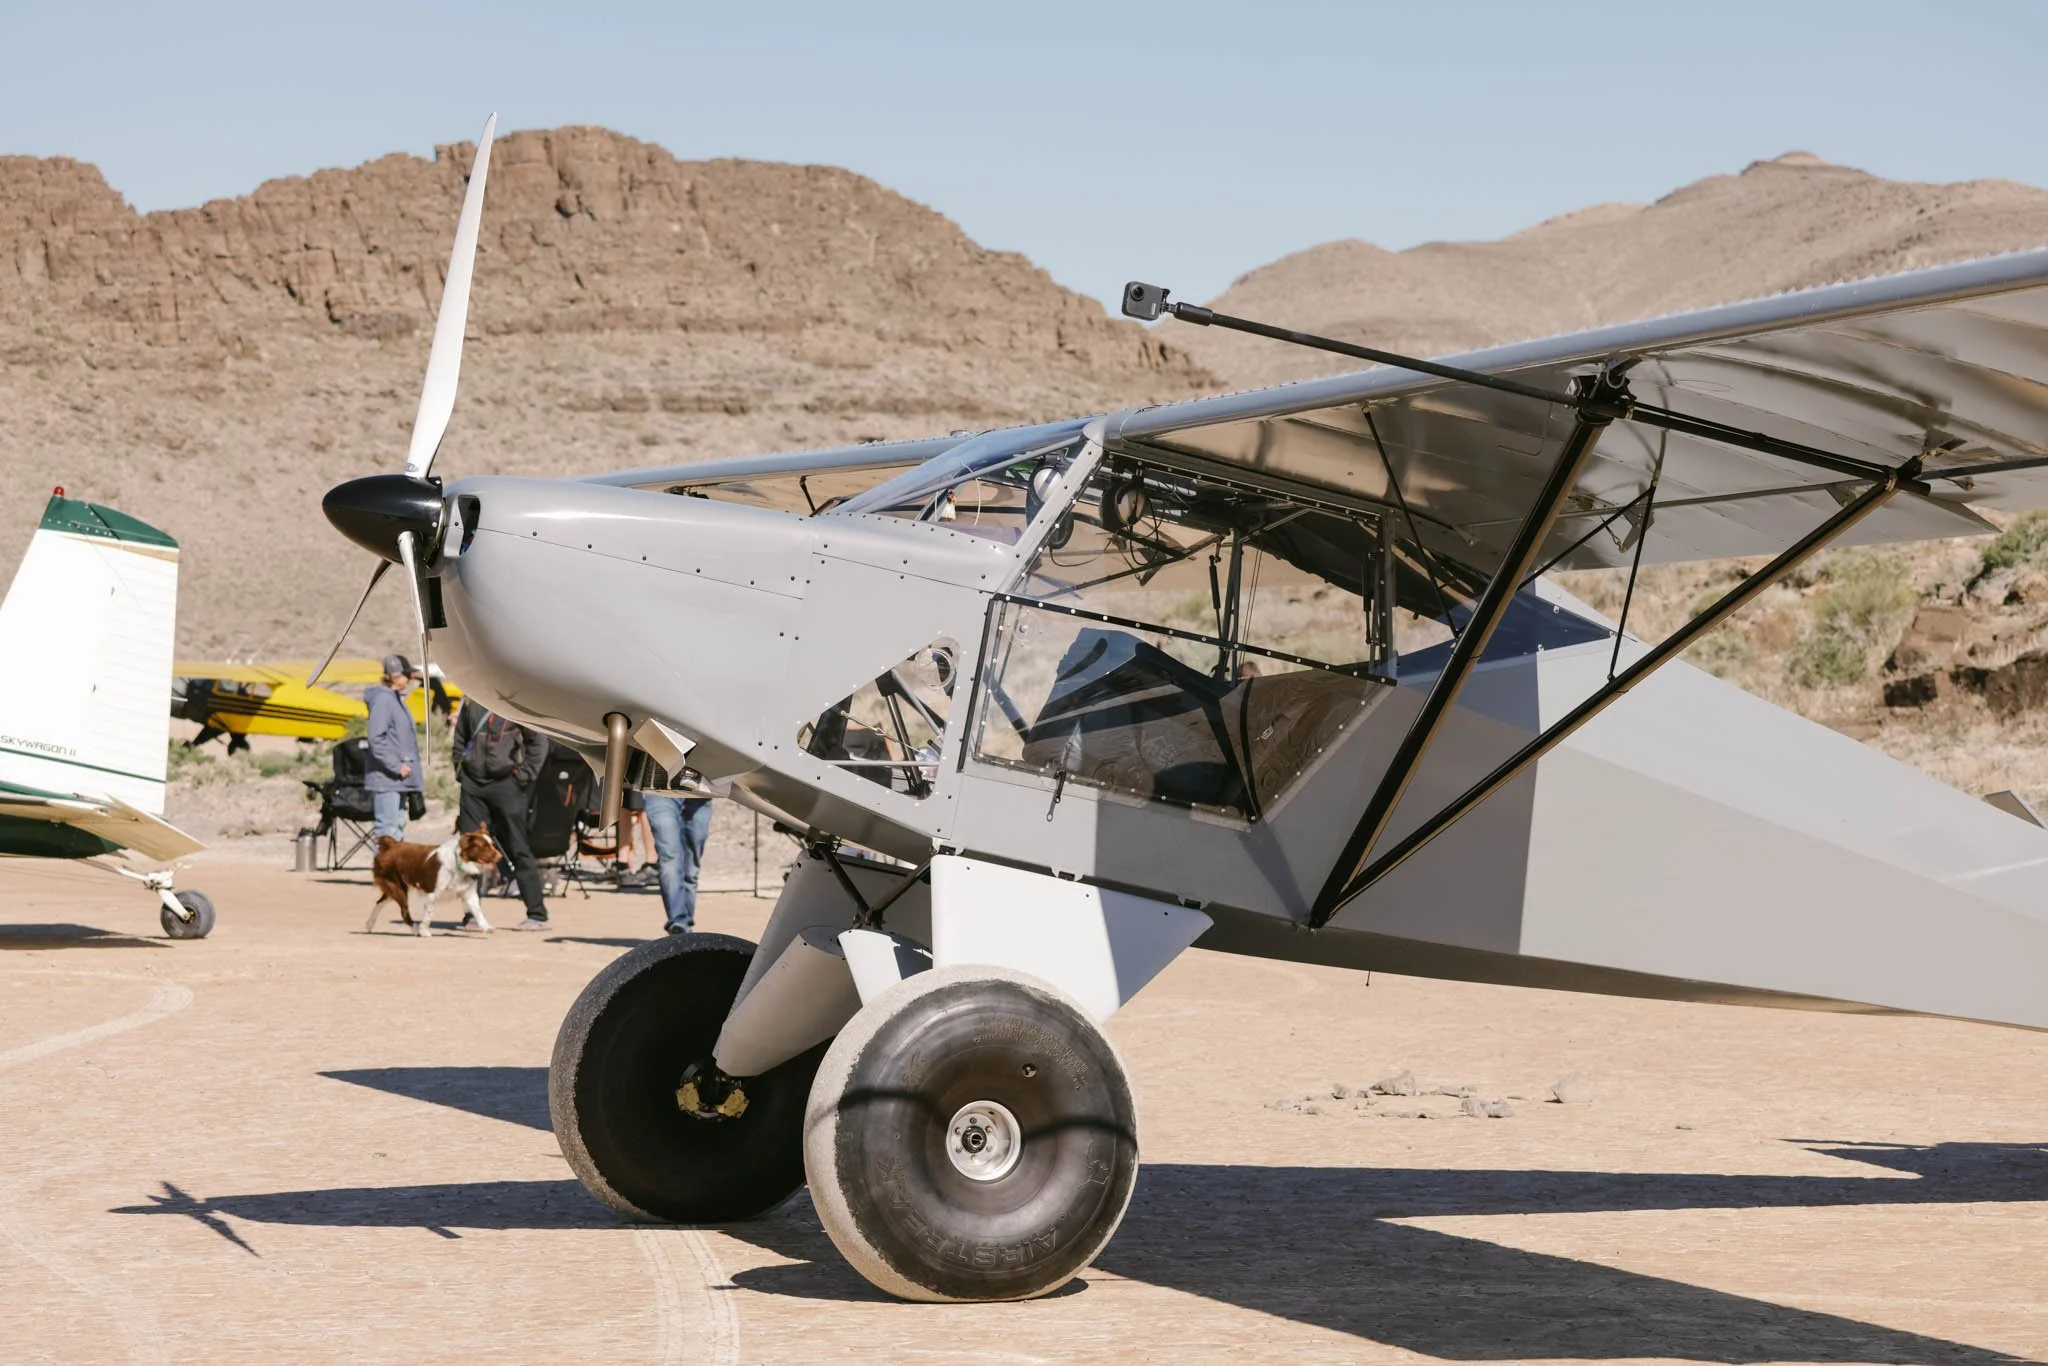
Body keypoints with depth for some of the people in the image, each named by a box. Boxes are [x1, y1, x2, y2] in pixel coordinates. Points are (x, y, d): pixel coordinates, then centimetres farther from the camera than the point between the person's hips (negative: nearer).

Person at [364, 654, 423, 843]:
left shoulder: (396, 698, 16)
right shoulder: (382, 699, -13)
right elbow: (376, 739, -20)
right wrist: (396, 766, -18)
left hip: (400, 780, 10)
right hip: (385, 779, -10)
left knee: (398, 828, 11)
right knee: (386, 830, -11)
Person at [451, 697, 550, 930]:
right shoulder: (471, 700, 9)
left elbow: (538, 742, -4)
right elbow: (460, 738, 19)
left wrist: (524, 776, -9)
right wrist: (460, 769, 10)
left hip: (506, 782, -4)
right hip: (472, 782, 4)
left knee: (518, 850, -1)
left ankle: (537, 915, 5)